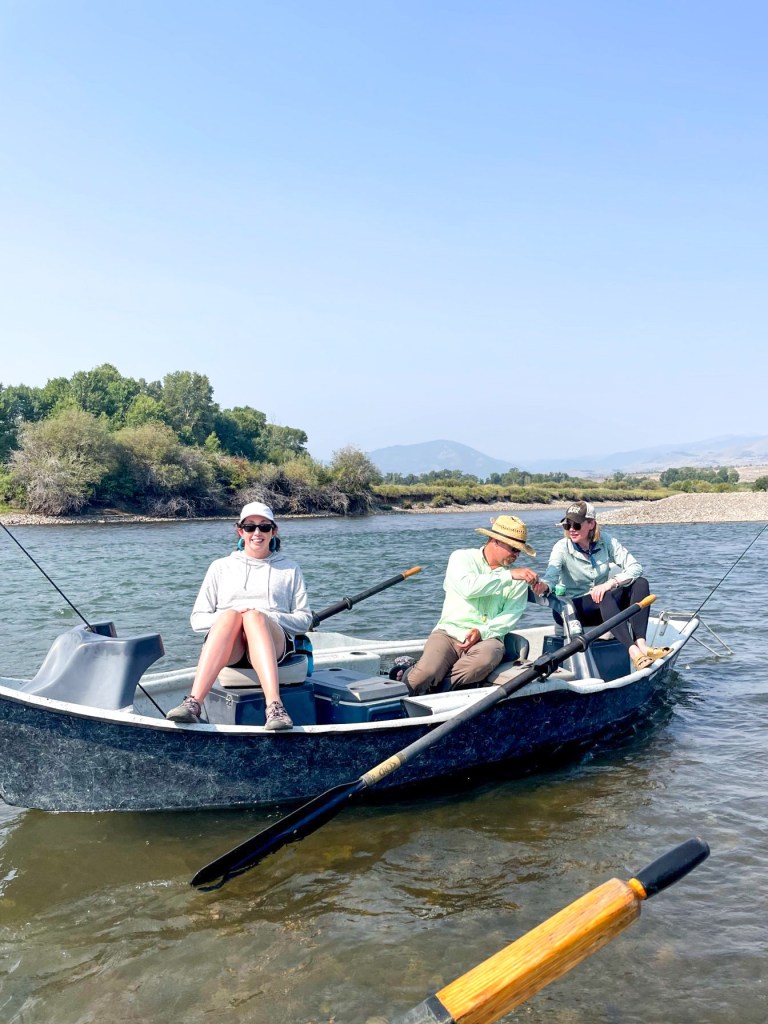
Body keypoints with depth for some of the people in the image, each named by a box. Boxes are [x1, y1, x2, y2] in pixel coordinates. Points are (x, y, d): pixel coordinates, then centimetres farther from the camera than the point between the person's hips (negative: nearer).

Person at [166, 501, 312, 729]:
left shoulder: (289, 569, 20)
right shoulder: (221, 567, 21)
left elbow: (304, 620, 12)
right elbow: (197, 619, 14)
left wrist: (268, 617, -6)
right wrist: (226, 617, -8)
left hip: (273, 642, 0)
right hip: (224, 643, 1)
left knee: (255, 616, -35)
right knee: (230, 614, -34)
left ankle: (274, 707, -53)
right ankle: (193, 703, -48)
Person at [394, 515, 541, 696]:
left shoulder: (519, 579, 10)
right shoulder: (462, 557, 3)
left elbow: (511, 615, -1)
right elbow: (468, 587, -18)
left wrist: (482, 632, -17)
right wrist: (509, 576, -19)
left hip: (487, 638, 2)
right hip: (449, 633, -2)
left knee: (484, 659, -36)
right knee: (424, 675, -30)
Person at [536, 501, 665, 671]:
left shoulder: (605, 541, -6)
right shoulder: (562, 548, -14)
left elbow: (636, 567, -13)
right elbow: (551, 576, -31)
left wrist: (611, 582, -31)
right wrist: (543, 586, -56)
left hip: (605, 606, 4)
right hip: (572, 609, -4)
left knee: (640, 583, -20)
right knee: (605, 598, -35)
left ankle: (641, 644, -35)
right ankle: (633, 651, -46)